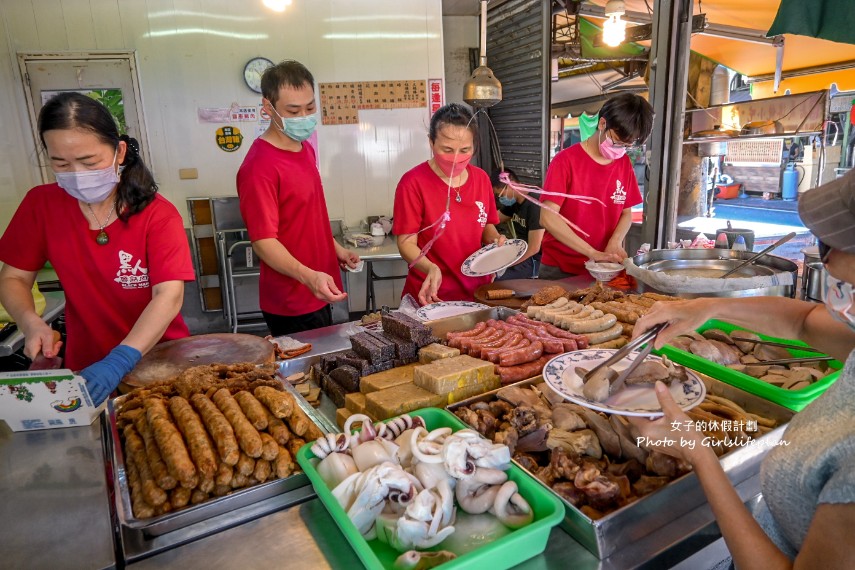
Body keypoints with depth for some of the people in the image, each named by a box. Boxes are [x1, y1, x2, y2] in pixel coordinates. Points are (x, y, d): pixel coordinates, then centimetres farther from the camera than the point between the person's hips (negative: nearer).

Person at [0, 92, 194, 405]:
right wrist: (31, 323, -14)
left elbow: (169, 295, -23)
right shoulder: (40, 205, -3)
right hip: (86, 364, 3)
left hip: (159, 357, -2)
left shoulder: (158, 214, -14)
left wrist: (121, 360, -34)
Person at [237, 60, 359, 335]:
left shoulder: (305, 148, 7)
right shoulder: (259, 166, -22)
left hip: (317, 292, 9)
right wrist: (308, 276, -37)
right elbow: (263, 241, -24)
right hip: (291, 304, -9)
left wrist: (335, 248, 17)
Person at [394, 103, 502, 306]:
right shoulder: (413, 183, -14)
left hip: (478, 291, 5)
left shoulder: (481, 178, 2)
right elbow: (407, 243, -13)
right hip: (432, 296, -5)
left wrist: (495, 240, -8)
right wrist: (430, 268, -31)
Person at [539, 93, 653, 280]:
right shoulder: (566, 161, -13)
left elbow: (626, 213, 10)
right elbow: (548, 218, -20)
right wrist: (593, 253, -23)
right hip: (559, 270, -4)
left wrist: (615, 242, -11)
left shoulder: (625, 163, 3)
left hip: (603, 269, 5)